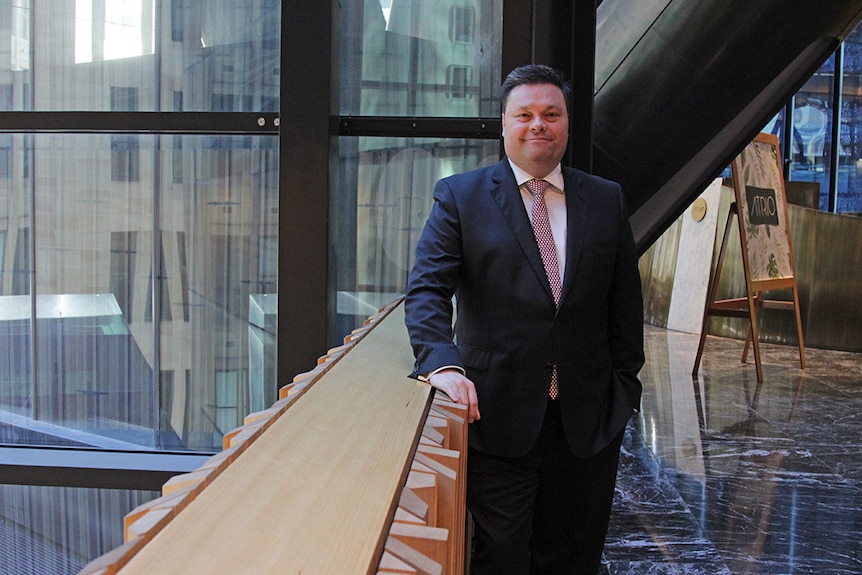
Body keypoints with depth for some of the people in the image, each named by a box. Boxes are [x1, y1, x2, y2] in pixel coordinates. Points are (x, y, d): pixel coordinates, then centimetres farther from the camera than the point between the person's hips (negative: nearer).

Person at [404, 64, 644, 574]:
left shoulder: (608, 201, 8)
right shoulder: (461, 196, 0)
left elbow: (626, 303, 11)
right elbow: (427, 289, -8)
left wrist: (625, 386, 6)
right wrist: (442, 362, -25)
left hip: (587, 419, 3)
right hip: (498, 415, -3)